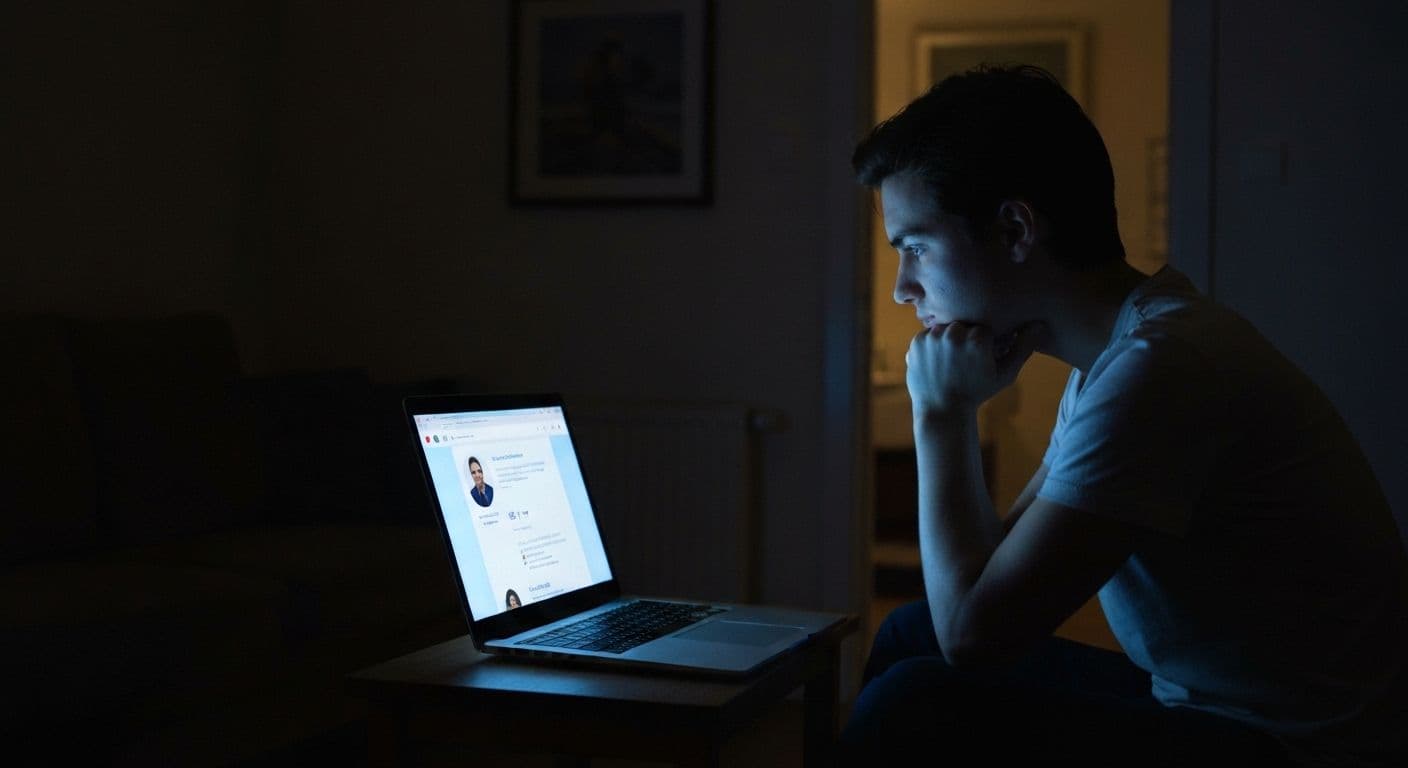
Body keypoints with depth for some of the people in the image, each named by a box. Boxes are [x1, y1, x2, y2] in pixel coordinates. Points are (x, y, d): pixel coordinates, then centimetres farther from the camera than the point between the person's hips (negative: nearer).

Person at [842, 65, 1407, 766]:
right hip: (1210, 702, 10)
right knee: (910, 635, 14)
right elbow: (996, 560, 13)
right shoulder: (1129, 342, 8)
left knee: (910, 708, -23)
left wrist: (942, 414, -12)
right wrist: (951, 413, -2)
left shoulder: (1155, 366, -23)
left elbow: (976, 630, -24)